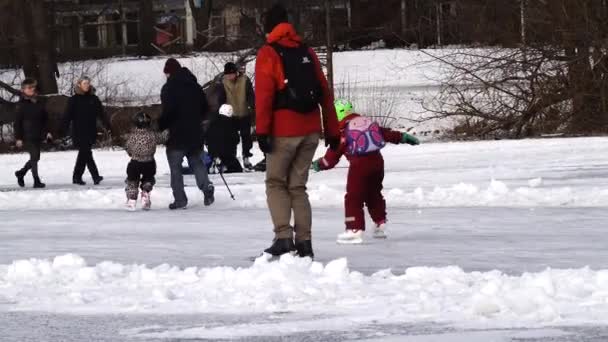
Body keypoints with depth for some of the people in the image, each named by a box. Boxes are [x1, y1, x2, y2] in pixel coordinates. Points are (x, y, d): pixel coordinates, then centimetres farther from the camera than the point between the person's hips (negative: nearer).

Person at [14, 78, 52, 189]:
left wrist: (47, 131, 7)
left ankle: (21, 173, 32)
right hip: (27, 136, -6)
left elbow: (45, 118, 16)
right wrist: (18, 138, -10)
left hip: (38, 135, 6)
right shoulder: (22, 104, -6)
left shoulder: (39, 102, 9)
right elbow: (17, 121, -6)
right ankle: (36, 181, -7)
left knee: (35, 158, 11)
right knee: (34, 157, -11)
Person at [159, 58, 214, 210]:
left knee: (175, 166, 3)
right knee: (196, 161, 17)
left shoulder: (169, 88, -11)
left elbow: (168, 112, -19)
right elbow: (205, 109, 15)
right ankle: (206, 187, -5)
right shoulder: (195, 86, 10)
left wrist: (159, 127, -7)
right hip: (195, 133, 6)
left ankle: (180, 199, -2)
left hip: (177, 134, -6)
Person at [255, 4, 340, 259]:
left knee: (276, 183, 8)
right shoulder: (307, 53, 13)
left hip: (284, 130, -4)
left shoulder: (268, 54, -3)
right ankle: (304, 242, 4)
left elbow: (264, 94, -11)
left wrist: (262, 131, -13)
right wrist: (332, 131, 15)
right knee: (297, 186, 12)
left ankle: (284, 236, -7)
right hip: (311, 130, 4)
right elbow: (325, 94, 12)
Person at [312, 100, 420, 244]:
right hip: (377, 161, 7)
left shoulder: (343, 132, -4)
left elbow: (334, 153, -1)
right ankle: (380, 224, 29)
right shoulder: (368, 122, 14)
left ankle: (355, 229, -11)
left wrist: (321, 164, 13)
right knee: (374, 194, 24)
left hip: (359, 165, -7)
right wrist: (403, 137, 27)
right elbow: (385, 133, 17)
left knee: (353, 197, -2)